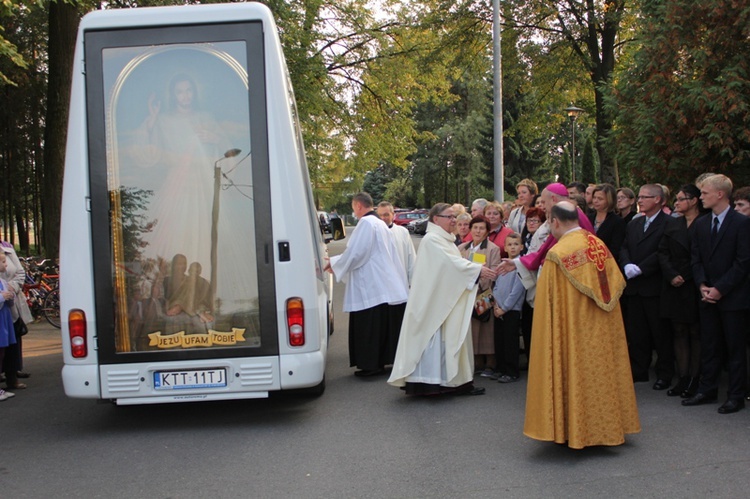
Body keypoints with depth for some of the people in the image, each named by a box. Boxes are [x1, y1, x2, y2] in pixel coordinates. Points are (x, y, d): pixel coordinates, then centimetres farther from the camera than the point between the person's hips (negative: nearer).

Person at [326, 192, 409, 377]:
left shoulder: (366, 222, -13)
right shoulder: (380, 223, 16)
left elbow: (356, 252, -18)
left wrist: (334, 263, -2)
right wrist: (336, 261, 21)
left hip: (370, 286, -9)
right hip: (381, 284, 9)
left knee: (367, 326, -2)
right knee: (379, 325, 13)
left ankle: (371, 365, 3)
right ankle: (379, 362, 19)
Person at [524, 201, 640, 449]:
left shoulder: (558, 253, -17)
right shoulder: (599, 245, 2)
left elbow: (549, 302, -14)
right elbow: (617, 283, 9)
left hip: (574, 328, -6)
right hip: (603, 331, 6)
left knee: (576, 372, 5)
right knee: (600, 368, 16)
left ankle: (576, 430, 15)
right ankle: (605, 424, 28)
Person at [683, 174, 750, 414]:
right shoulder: (701, 223, 10)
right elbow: (696, 258, 10)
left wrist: (720, 289, -15)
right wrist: (702, 285, -5)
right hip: (708, 296, 5)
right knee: (709, 347, 11)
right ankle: (707, 390, 21)